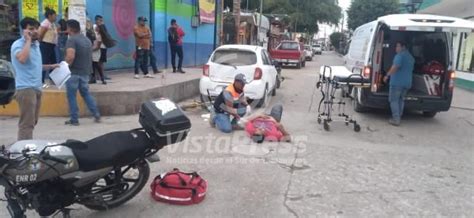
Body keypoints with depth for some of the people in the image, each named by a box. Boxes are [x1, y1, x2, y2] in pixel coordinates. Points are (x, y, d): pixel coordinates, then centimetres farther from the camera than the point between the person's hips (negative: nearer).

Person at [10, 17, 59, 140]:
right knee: (27, 123, -10)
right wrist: (28, 40, -21)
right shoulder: (18, 44, -10)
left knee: (32, 122, 16)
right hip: (26, 88, -9)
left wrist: (50, 66, 17)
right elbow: (22, 59, -33)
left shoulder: (36, 44, 16)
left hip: (36, 88, 9)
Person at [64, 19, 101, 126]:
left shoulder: (72, 40, -15)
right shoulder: (87, 40, 12)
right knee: (86, 93, 18)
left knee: (71, 96, 4)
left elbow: (70, 57, -28)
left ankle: (74, 119, 9)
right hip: (85, 72, 8)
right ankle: (96, 115, 14)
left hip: (74, 72, -7)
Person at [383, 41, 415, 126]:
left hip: (397, 82, -9)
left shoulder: (400, 55, -10)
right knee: (401, 100, 16)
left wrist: (387, 75, -21)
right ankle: (398, 117, 18)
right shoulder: (411, 57, 20)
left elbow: (395, 67, -24)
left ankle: (396, 119, -8)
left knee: (394, 100, -4)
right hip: (407, 83, 9)